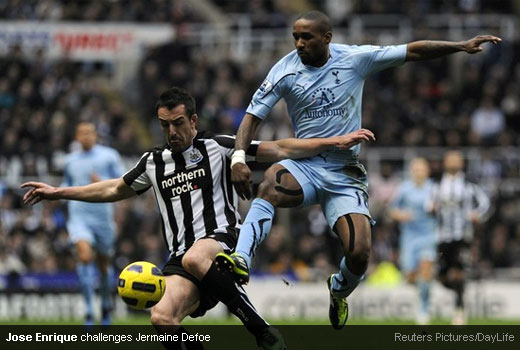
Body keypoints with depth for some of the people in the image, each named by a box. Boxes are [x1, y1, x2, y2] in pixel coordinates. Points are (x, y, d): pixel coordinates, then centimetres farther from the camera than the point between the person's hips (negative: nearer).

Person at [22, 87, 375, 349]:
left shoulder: (219, 148, 6)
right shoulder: (154, 163, 18)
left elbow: (280, 150, 5)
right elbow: (114, 189, 34)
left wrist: (336, 141, -3)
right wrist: (58, 192, 33)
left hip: (222, 238, -4)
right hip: (182, 255, 4)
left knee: (194, 259, -41)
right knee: (162, 318, -26)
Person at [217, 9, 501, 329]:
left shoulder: (355, 59, -3)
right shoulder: (285, 70, -3)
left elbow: (412, 51, 1)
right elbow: (254, 115, -1)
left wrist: (462, 46, -5)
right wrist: (239, 157, -17)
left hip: (345, 173, 0)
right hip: (304, 165, 0)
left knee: (359, 254, -14)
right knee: (270, 185, -36)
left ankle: (338, 291, 23)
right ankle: (241, 261, -48)